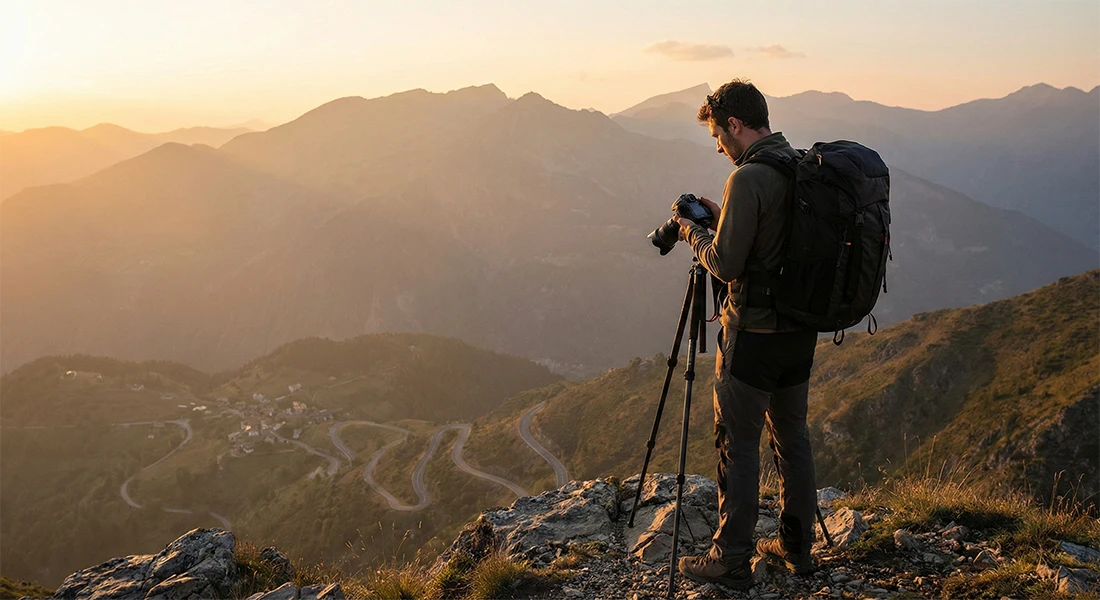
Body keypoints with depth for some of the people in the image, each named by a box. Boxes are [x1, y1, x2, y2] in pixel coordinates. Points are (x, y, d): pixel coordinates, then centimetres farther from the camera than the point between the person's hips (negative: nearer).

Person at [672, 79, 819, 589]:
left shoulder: (748, 178, -19)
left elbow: (725, 264, -19)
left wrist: (692, 232, -1)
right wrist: (722, 219, 14)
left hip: (754, 333, -8)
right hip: (801, 330, 9)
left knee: (737, 445, 2)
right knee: (792, 437, 17)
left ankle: (731, 561, 11)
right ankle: (796, 546, 29)